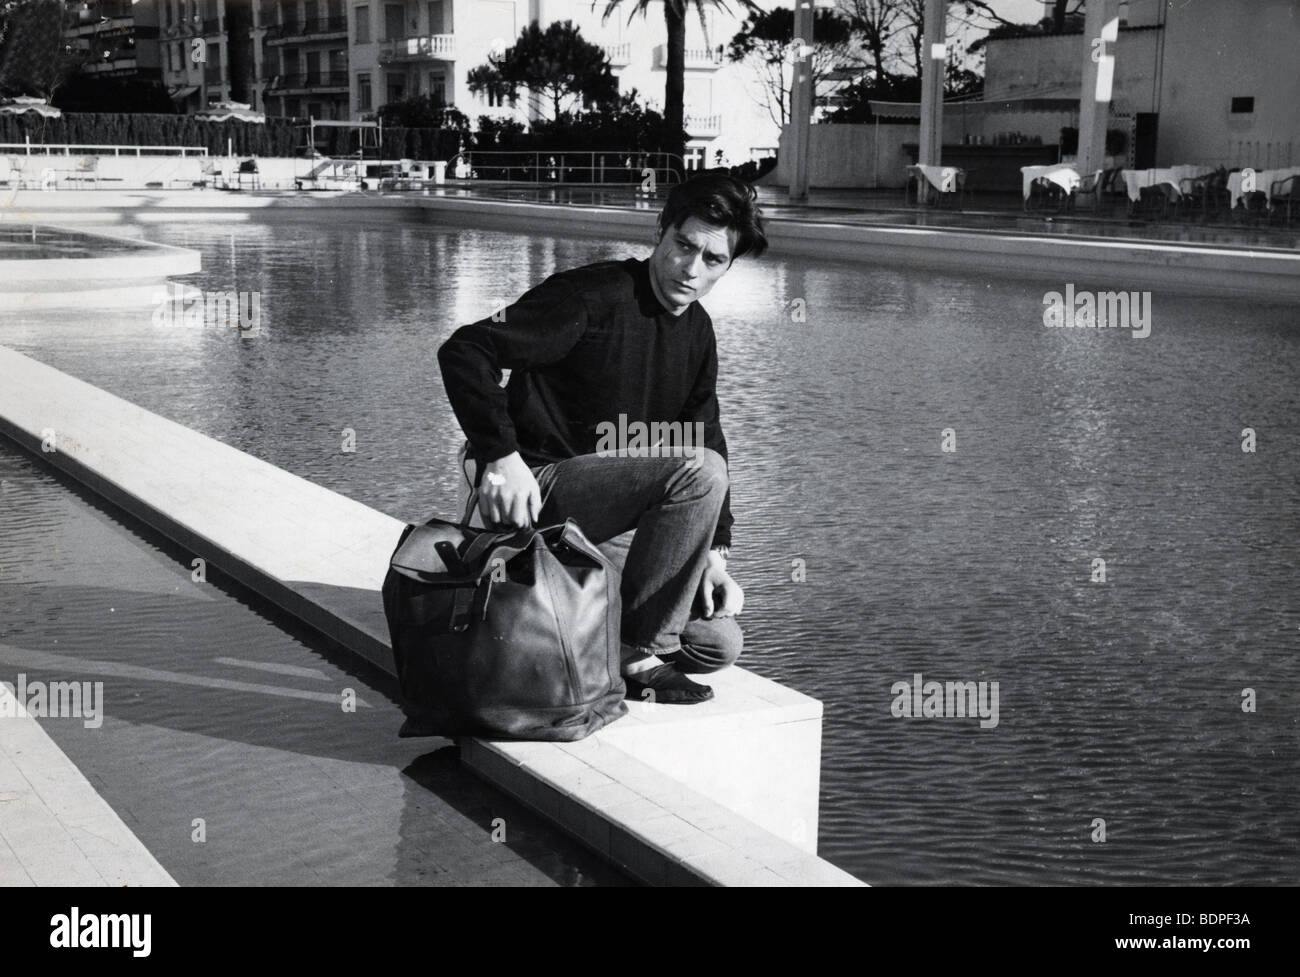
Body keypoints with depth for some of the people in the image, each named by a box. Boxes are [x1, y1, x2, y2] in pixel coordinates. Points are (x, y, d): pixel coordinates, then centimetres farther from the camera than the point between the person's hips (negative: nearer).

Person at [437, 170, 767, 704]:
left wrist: (714, 551, 5)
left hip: (611, 530, 8)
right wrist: (500, 455, -27)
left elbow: (705, 439, 16)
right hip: (538, 493, -8)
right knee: (699, 473, -29)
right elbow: (464, 350, -18)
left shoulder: (696, 330, 11)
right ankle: (641, 654, -18)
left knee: (718, 644, -4)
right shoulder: (591, 297, -14)